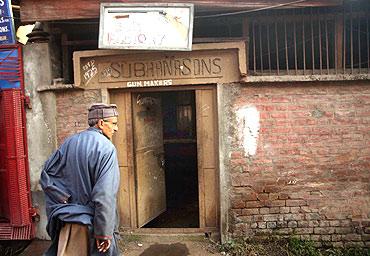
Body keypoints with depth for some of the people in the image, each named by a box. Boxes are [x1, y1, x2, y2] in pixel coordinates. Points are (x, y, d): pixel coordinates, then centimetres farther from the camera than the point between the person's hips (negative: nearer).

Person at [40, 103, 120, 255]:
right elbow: (105, 194, -24)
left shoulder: (69, 143, 3)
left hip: (68, 219, 6)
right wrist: (104, 232, -19)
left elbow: (46, 174, 6)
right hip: (92, 223, -6)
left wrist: (63, 200, 1)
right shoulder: (106, 148, -17)